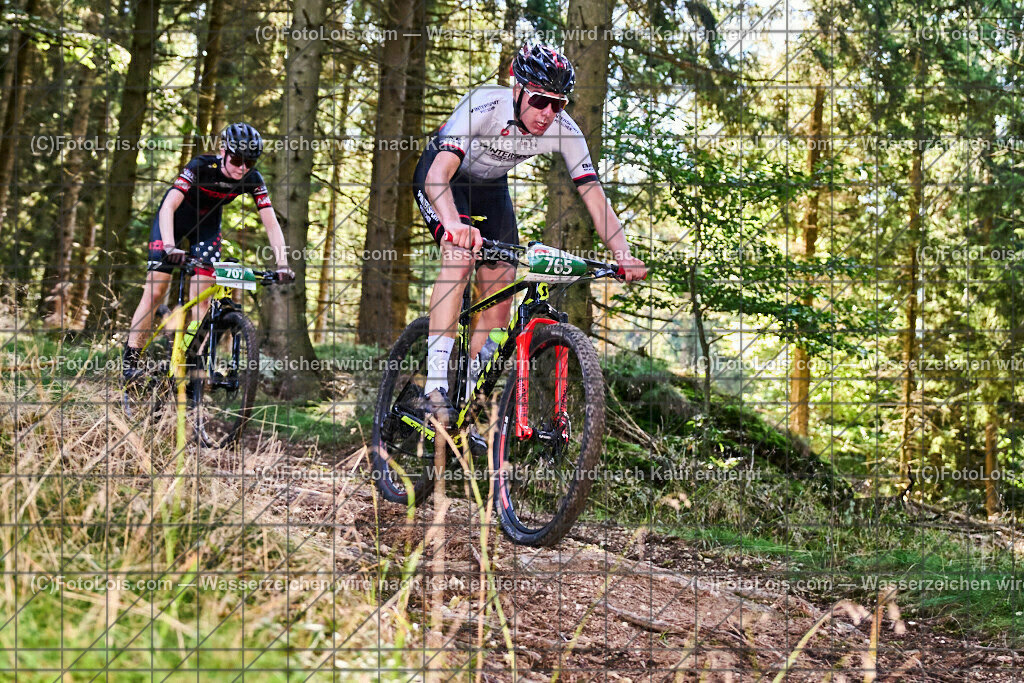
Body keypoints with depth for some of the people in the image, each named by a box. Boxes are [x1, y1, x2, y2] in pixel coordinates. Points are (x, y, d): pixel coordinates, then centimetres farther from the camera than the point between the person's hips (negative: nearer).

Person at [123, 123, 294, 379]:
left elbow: (271, 223, -22)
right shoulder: (200, 167, -33)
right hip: (173, 220, -3)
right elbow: (168, 206, -41)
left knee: (202, 297, -7)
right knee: (155, 291, -9)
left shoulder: (253, 180, -23)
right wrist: (170, 246, -56)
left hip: (207, 226, 3)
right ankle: (130, 359, -4)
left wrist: (282, 264, -35)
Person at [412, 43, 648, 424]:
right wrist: (454, 223, -66)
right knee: (461, 254, -31)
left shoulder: (565, 131, -24)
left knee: (500, 296, -3)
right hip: (441, 178, -5)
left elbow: (594, 195, -25)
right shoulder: (483, 106, -36)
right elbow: (439, 174, -47)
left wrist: (623, 256, -39)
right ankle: (435, 385, -31)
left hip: (490, 186, 5)